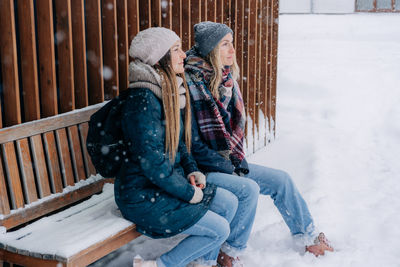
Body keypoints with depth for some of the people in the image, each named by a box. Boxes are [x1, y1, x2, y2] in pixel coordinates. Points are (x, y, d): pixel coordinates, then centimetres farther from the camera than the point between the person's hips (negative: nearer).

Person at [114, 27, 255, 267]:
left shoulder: (172, 92, 7)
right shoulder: (142, 100, -23)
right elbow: (151, 161, -25)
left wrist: (192, 171, 1)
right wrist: (189, 192, -16)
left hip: (167, 182, 9)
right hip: (142, 195, -9)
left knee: (229, 203, 7)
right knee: (220, 229, -8)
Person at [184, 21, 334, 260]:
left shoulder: (227, 78, 7)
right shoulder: (190, 84, -19)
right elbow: (193, 144, -19)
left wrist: (238, 159, 3)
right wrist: (227, 168, -16)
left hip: (228, 162, 8)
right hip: (202, 170, -8)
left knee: (281, 180, 5)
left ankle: (308, 237, 22)